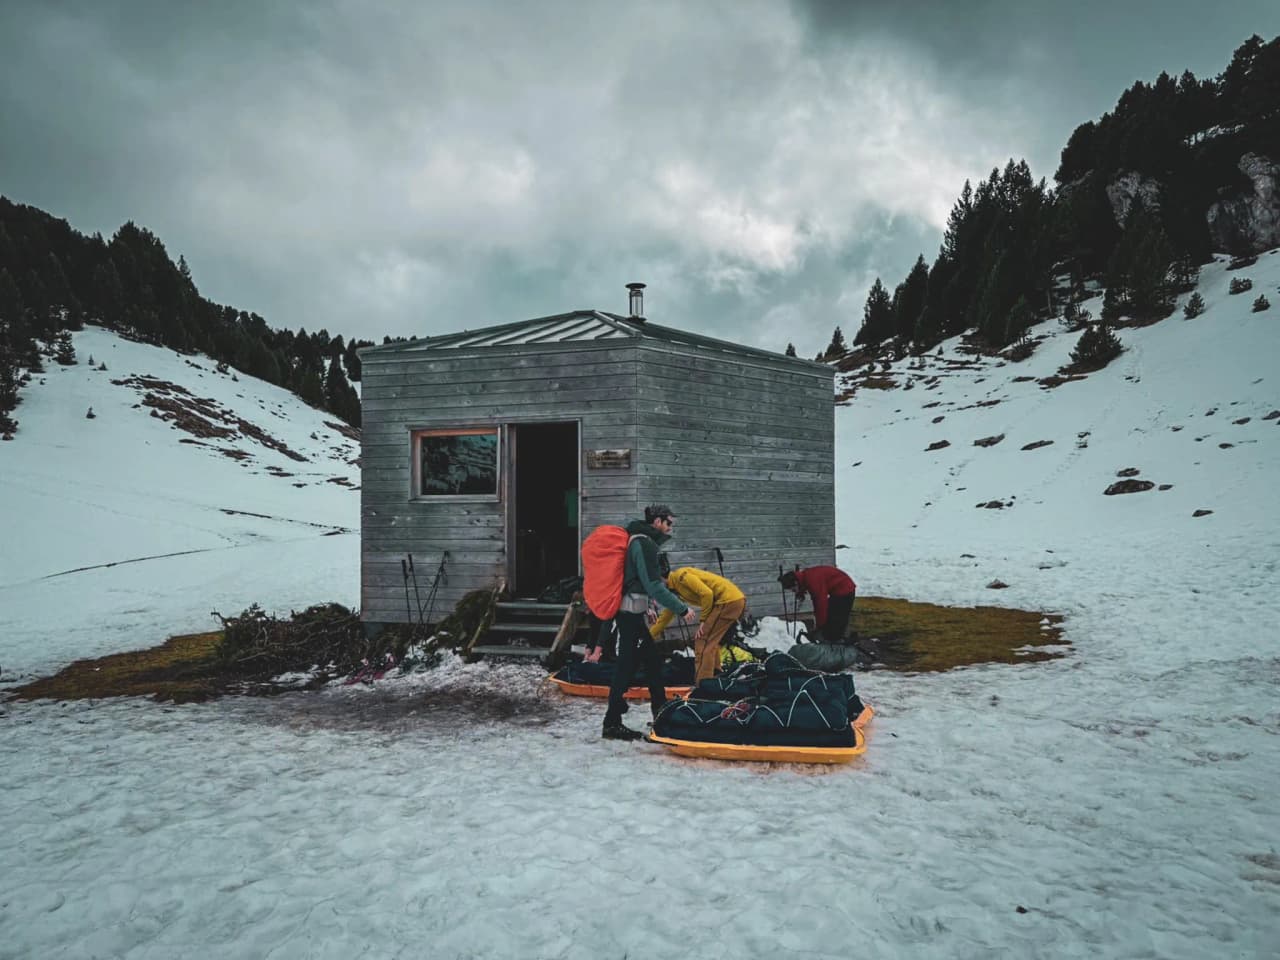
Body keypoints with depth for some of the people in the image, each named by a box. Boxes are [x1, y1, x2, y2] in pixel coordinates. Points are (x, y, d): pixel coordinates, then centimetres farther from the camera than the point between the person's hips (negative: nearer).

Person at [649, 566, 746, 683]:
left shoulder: (680, 576, -9)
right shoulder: (673, 588, 20)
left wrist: (703, 620, -9)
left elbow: (706, 593, -18)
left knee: (703, 641, -8)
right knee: (711, 641, 21)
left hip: (728, 600, -10)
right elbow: (666, 616, 27)